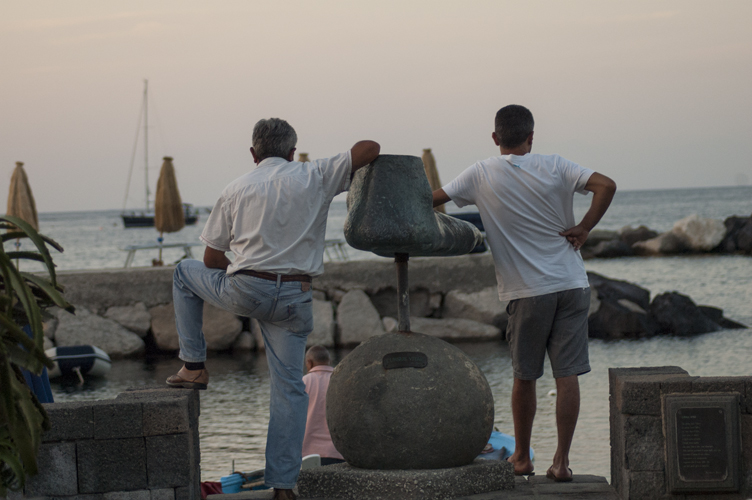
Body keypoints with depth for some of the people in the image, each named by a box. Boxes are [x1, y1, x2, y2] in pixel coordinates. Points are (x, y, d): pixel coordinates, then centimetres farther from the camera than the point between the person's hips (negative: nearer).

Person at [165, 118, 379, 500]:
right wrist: (362, 165, 27)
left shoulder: (236, 189, 7)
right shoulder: (314, 177, 5)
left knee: (186, 273, 28)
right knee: (289, 389, 8)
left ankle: (194, 367, 24)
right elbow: (370, 148, 5)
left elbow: (212, 259, 10)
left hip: (243, 291, -1)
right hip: (295, 298, 1)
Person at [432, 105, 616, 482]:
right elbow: (606, 186, -11)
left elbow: (430, 200, 3)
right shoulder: (554, 167, 0)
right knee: (567, 376, 1)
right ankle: (561, 461, -1)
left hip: (527, 291, 0)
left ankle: (521, 457, 24)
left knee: (524, 377, 13)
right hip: (571, 285, 1)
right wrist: (584, 228, -3)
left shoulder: (481, 175, -1)